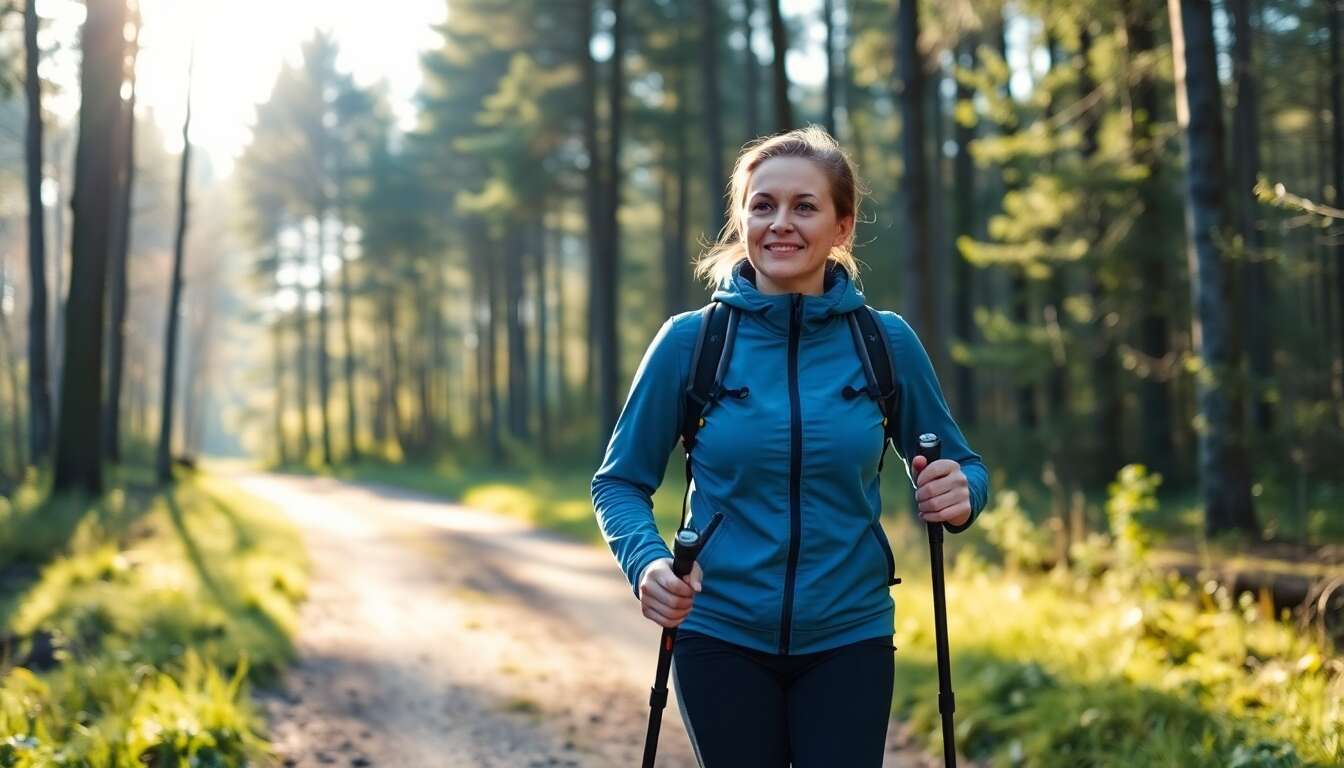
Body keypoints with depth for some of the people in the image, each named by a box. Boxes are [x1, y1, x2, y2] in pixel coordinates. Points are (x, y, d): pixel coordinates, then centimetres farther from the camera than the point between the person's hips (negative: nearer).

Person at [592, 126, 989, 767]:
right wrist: (646, 560, -20)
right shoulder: (690, 341, -5)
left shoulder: (886, 342, -3)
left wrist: (959, 494, -16)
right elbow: (620, 481, 1)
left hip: (848, 640, 1)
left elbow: (962, 467, 7)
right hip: (721, 637, 0)